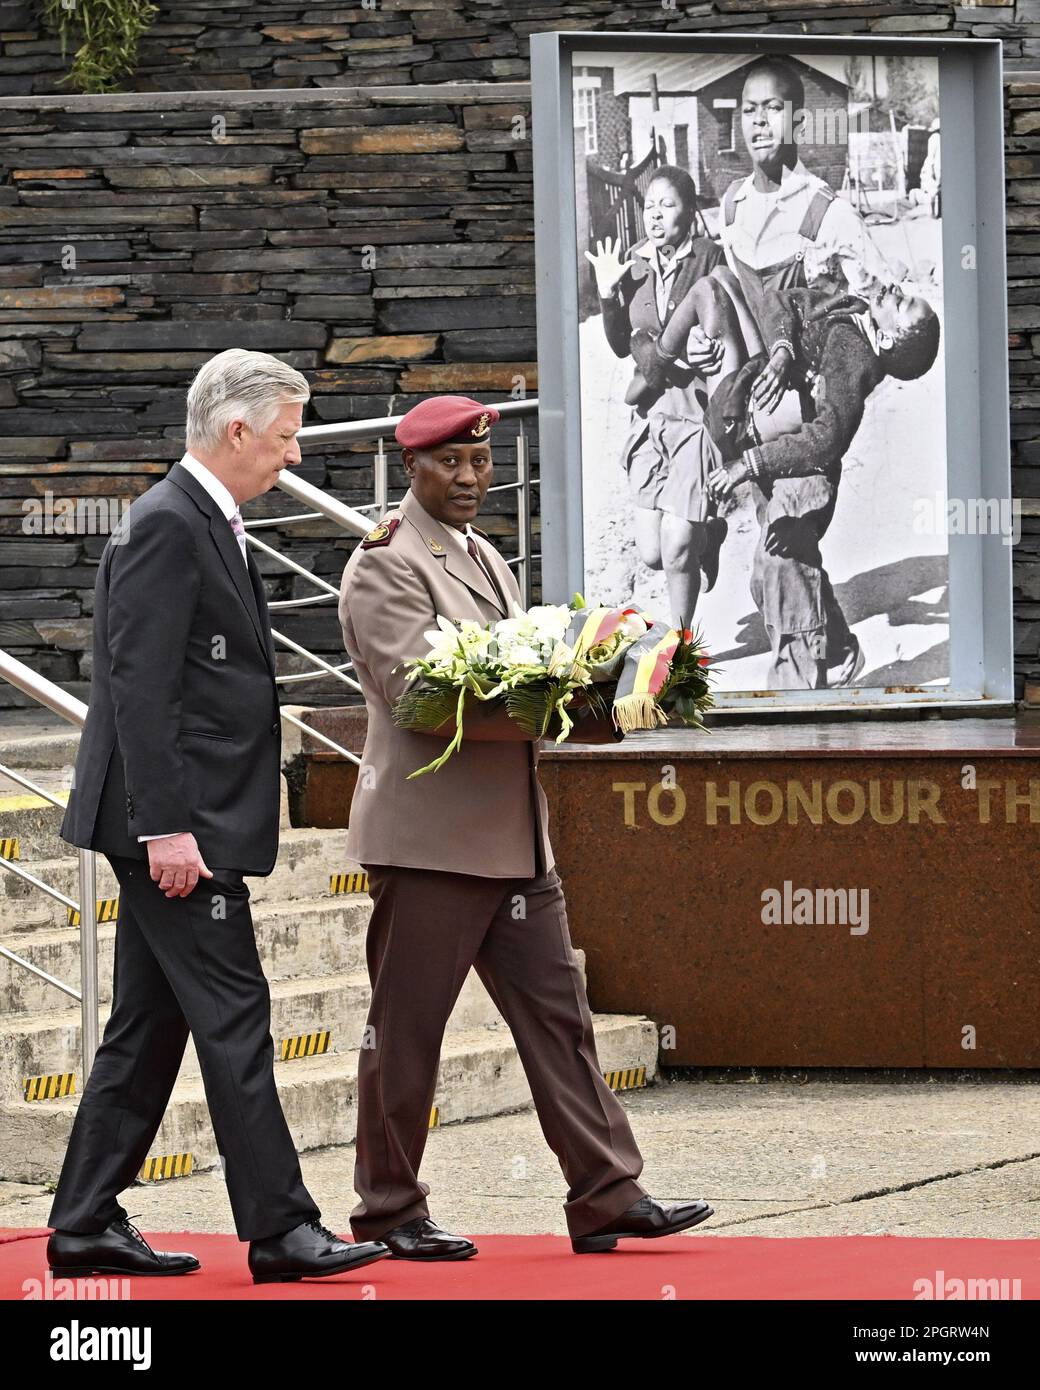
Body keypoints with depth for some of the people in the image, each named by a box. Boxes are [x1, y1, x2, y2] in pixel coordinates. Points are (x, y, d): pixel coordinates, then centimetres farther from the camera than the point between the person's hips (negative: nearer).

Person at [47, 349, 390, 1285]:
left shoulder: (206, 525, 18)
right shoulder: (166, 528, -14)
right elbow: (140, 687, -20)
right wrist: (167, 827, -23)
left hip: (184, 826, 10)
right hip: (178, 823, -10)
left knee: (148, 1027, 11)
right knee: (233, 1020, -8)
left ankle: (87, 1226, 14)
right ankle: (281, 1230, -7)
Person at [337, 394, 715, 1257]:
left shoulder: (487, 562, 20)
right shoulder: (385, 568, -9)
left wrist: (581, 706, 0)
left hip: (514, 839, 8)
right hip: (429, 838, -8)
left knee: (558, 1014, 5)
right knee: (405, 1031, -1)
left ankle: (608, 1195, 5)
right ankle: (390, 1212, 7)